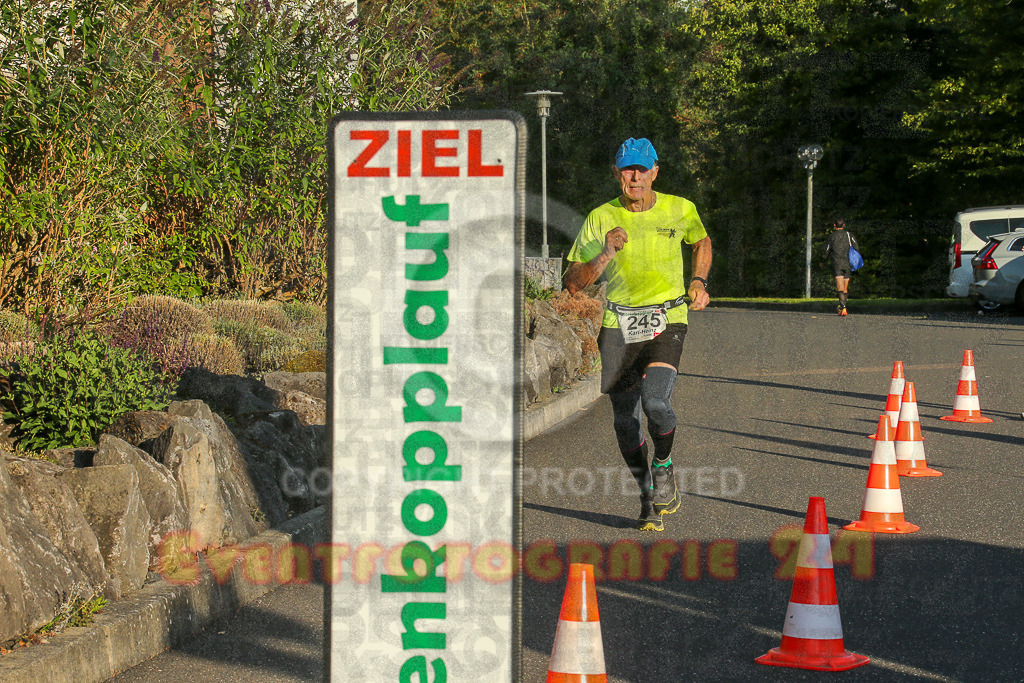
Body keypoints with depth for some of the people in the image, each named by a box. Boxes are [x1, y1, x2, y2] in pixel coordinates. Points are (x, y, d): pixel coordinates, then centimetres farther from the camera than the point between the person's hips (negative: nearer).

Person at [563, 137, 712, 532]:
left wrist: (698, 281, 11)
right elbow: (573, 284, -7)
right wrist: (606, 254, -21)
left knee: (655, 402, -23)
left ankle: (663, 465, 8)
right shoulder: (601, 218, -3)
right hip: (618, 325, 1)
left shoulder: (680, 210, 0)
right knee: (624, 420, 4)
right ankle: (649, 498, 24)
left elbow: (701, 241, 24)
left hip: (667, 321, -1)